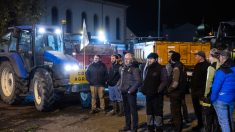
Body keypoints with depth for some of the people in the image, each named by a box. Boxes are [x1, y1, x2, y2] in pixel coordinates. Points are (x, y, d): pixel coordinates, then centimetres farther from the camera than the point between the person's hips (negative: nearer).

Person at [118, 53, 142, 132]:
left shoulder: (134, 69, -12)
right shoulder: (122, 68, 10)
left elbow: (138, 81, -17)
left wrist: (131, 90, -19)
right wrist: (119, 86, 13)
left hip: (130, 93, -7)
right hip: (124, 92, 7)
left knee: (133, 110, 0)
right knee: (126, 110, 16)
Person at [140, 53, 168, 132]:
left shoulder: (161, 69, -7)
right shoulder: (148, 68, 12)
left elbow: (164, 81, -13)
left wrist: (158, 90, -21)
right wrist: (143, 89, 3)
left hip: (157, 95, -6)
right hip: (148, 95, 7)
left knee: (158, 113, 0)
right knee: (149, 113, 14)